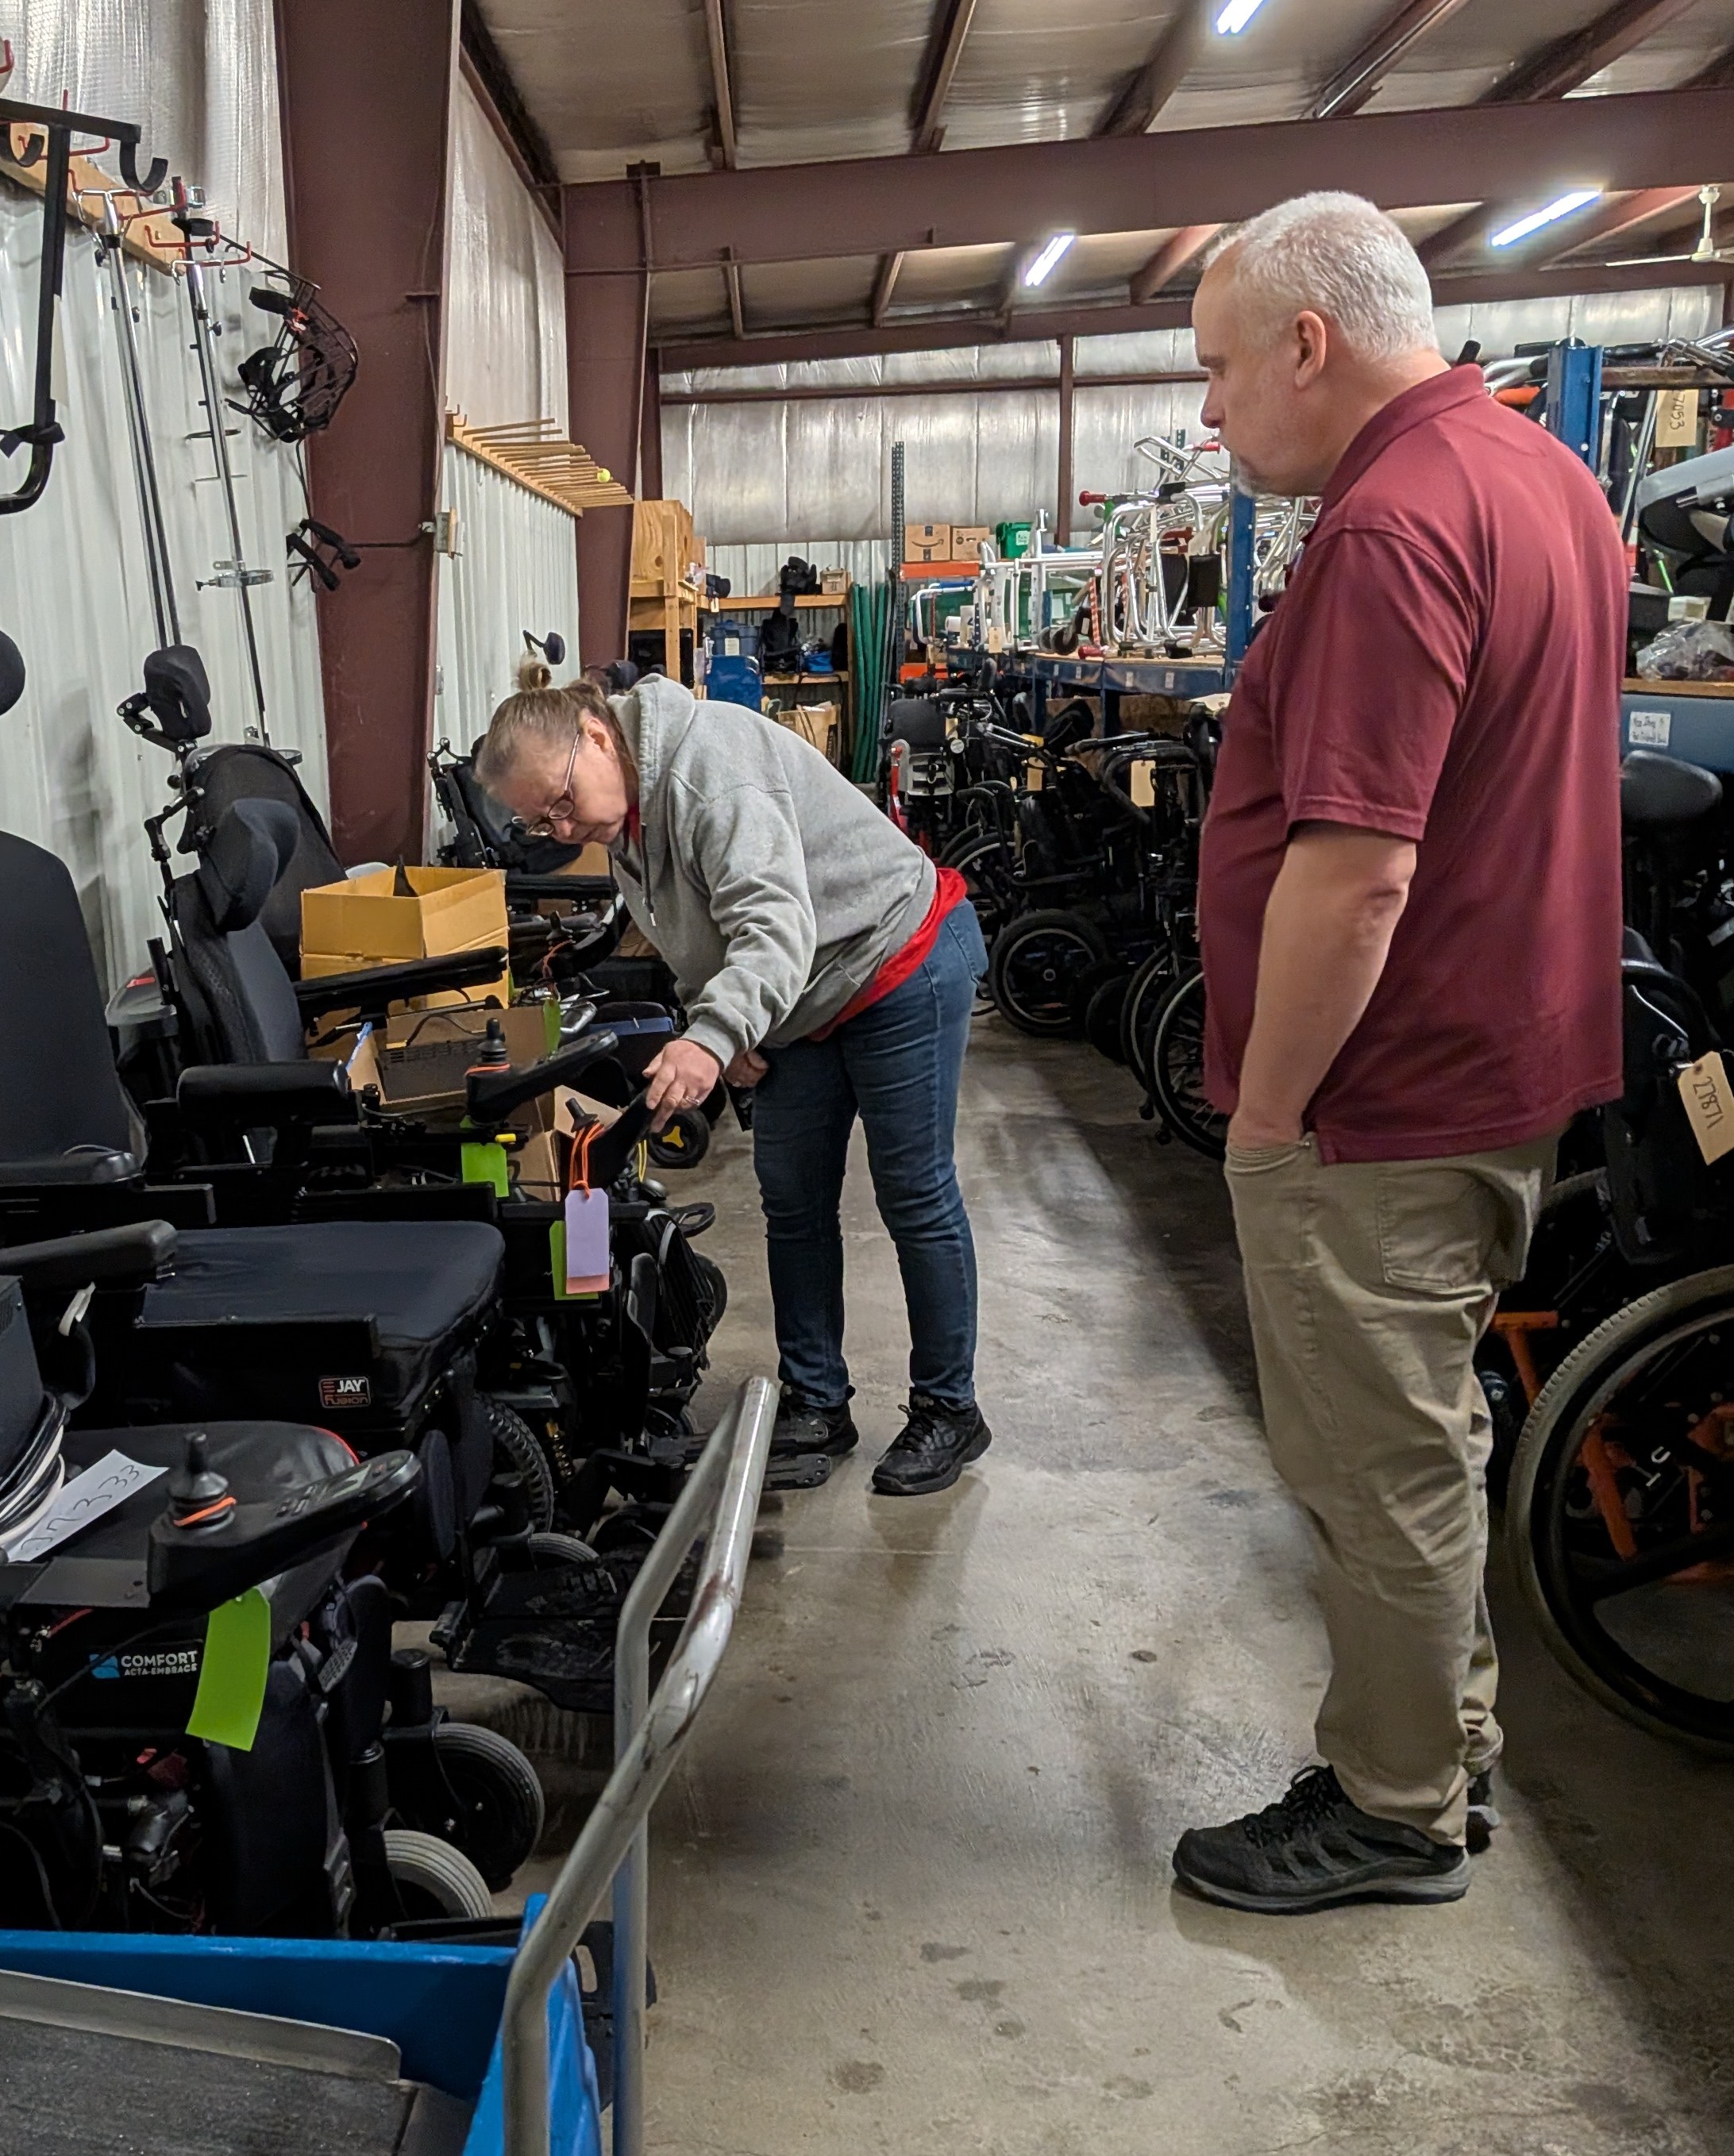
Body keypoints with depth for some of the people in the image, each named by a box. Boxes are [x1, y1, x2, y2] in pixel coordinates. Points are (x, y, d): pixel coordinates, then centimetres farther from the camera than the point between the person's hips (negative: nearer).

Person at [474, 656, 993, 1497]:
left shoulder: (707, 757, -27)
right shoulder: (627, 817, 3)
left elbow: (775, 920, -39)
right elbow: (698, 947, 14)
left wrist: (713, 1033, -51)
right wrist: (720, 1031, -3)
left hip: (902, 965, -9)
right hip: (805, 1007, 10)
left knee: (915, 1198, -1)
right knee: (791, 1199, 10)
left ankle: (949, 1411, 13)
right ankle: (816, 1404, 23)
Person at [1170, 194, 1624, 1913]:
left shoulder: (1393, 525, -23)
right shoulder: (1544, 473, 10)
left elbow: (1353, 872, -29)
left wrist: (1264, 1117, -18)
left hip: (1378, 1107, -10)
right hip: (1506, 1064, 10)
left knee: (1377, 1467, 5)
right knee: (1429, 1433, 22)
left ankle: (1394, 1815, 23)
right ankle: (1445, 1741, 37)